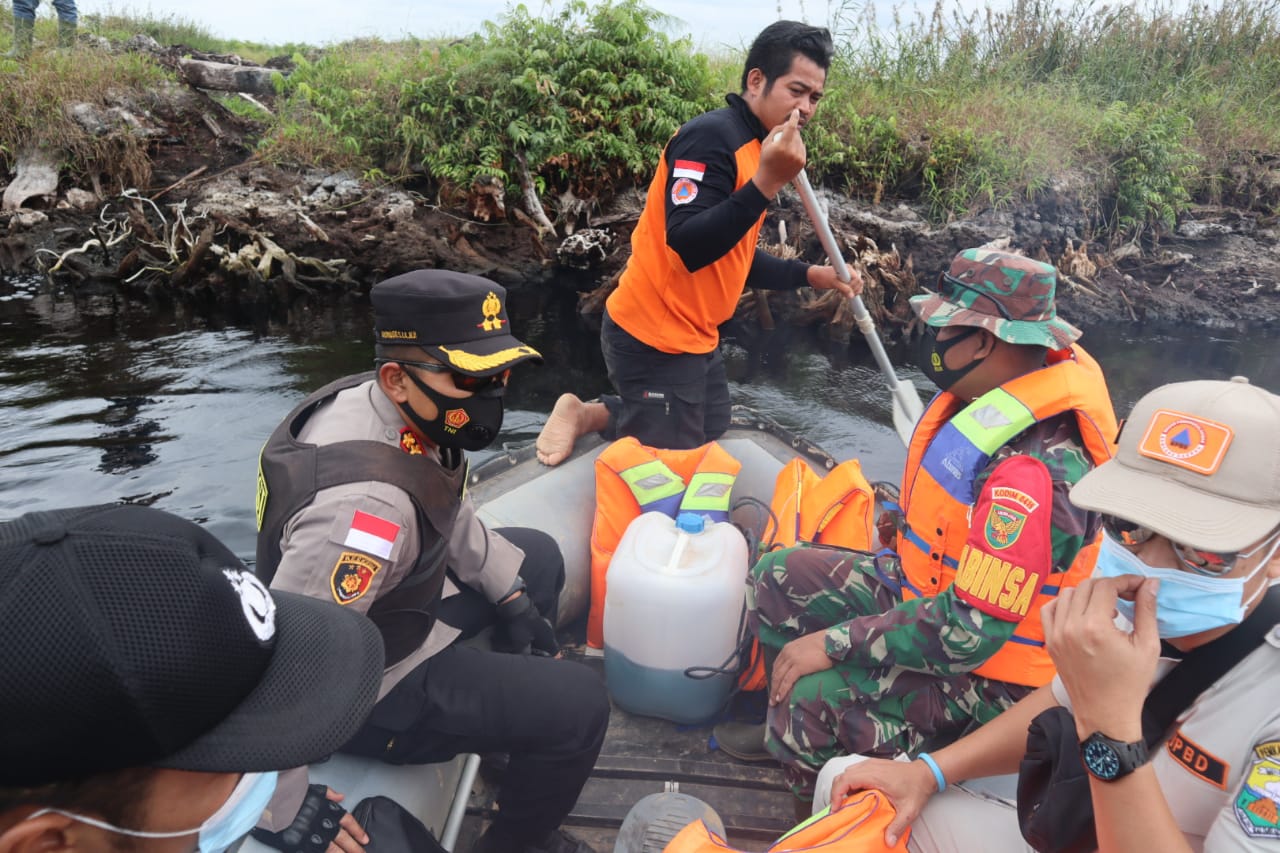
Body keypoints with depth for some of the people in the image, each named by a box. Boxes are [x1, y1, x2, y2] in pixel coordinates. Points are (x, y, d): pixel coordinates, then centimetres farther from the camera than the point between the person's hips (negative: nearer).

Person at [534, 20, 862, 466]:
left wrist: (810, 275, 10)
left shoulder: (752, 147, 11)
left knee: (711, 435, 21)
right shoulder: (712, 135, -18)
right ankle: (583, 414, 15)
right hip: (654, 338, -10)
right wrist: (766, 183, -34)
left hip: (694, 336, 10)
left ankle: (590, 415, 24)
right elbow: (688, 247, -30)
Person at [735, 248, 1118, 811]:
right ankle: (790, 733, 24)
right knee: (779, 578, 7)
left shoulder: (1033, 472, -35)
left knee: (815, 697, -29)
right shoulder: (988, 399, -5)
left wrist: (835, 642, -28)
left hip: (988, 669, -9)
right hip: (930, 587, 10)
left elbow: (970, 632, -34)